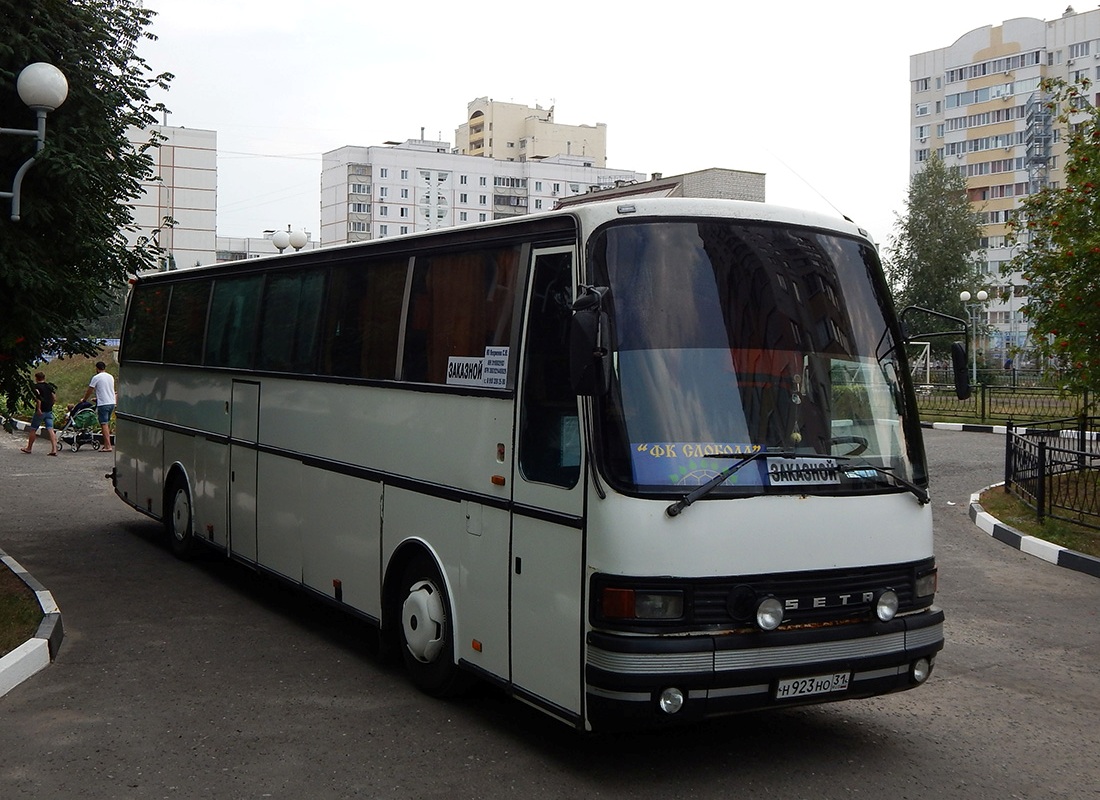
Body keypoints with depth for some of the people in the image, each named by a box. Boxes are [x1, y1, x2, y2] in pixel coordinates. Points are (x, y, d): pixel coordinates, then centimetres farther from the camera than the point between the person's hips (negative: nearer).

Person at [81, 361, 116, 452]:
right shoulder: (111, 377, 14)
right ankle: (106, 444, 16)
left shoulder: (96, 377, -6)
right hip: (112, 403, 7)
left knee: (104, 424, -7)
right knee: (107, 424, 14)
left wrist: (84, 400, 18)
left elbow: (89, 391, 0)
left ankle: (108, 446, -13)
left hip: (103, 404, -7)